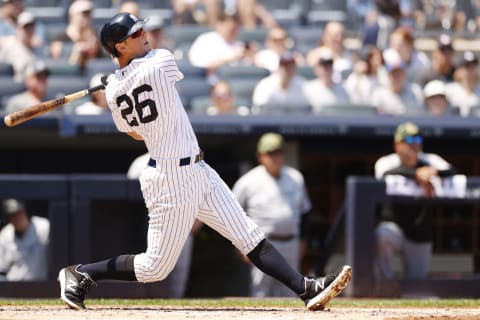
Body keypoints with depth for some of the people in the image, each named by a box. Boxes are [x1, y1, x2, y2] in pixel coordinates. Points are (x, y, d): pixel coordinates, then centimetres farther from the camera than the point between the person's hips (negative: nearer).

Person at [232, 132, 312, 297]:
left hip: (291, 244, 5)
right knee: (261, 292, -7)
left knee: (288, 293, 6)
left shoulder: (296, 178, 8)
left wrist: (302, 239, 16)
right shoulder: (249, 182, -6)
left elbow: (303, 209, 20)